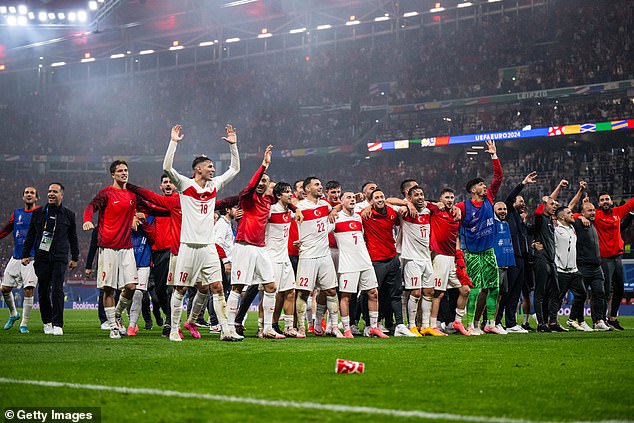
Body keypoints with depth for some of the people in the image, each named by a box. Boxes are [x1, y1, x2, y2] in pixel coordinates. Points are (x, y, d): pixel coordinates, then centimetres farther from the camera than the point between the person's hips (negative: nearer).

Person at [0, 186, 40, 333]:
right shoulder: (17, 213, 12)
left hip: (32, 258, -4)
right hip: (16, 258, 4)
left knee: (28, 291, -10)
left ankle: (24, 324, 3)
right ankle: (13, 314, 33)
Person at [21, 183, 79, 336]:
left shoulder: (68, 214, 8)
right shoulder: (38, 213, 10)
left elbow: (73, 238, 14)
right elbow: (30, 236, 14)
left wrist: (74, 258, 13)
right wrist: (25, 255, 10)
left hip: (59, 258, -2)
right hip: (41, 257, 2)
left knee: (57, 290, -11)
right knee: (43, 291, 4)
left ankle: (57, 324, -10)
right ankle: (47, 322, 17)